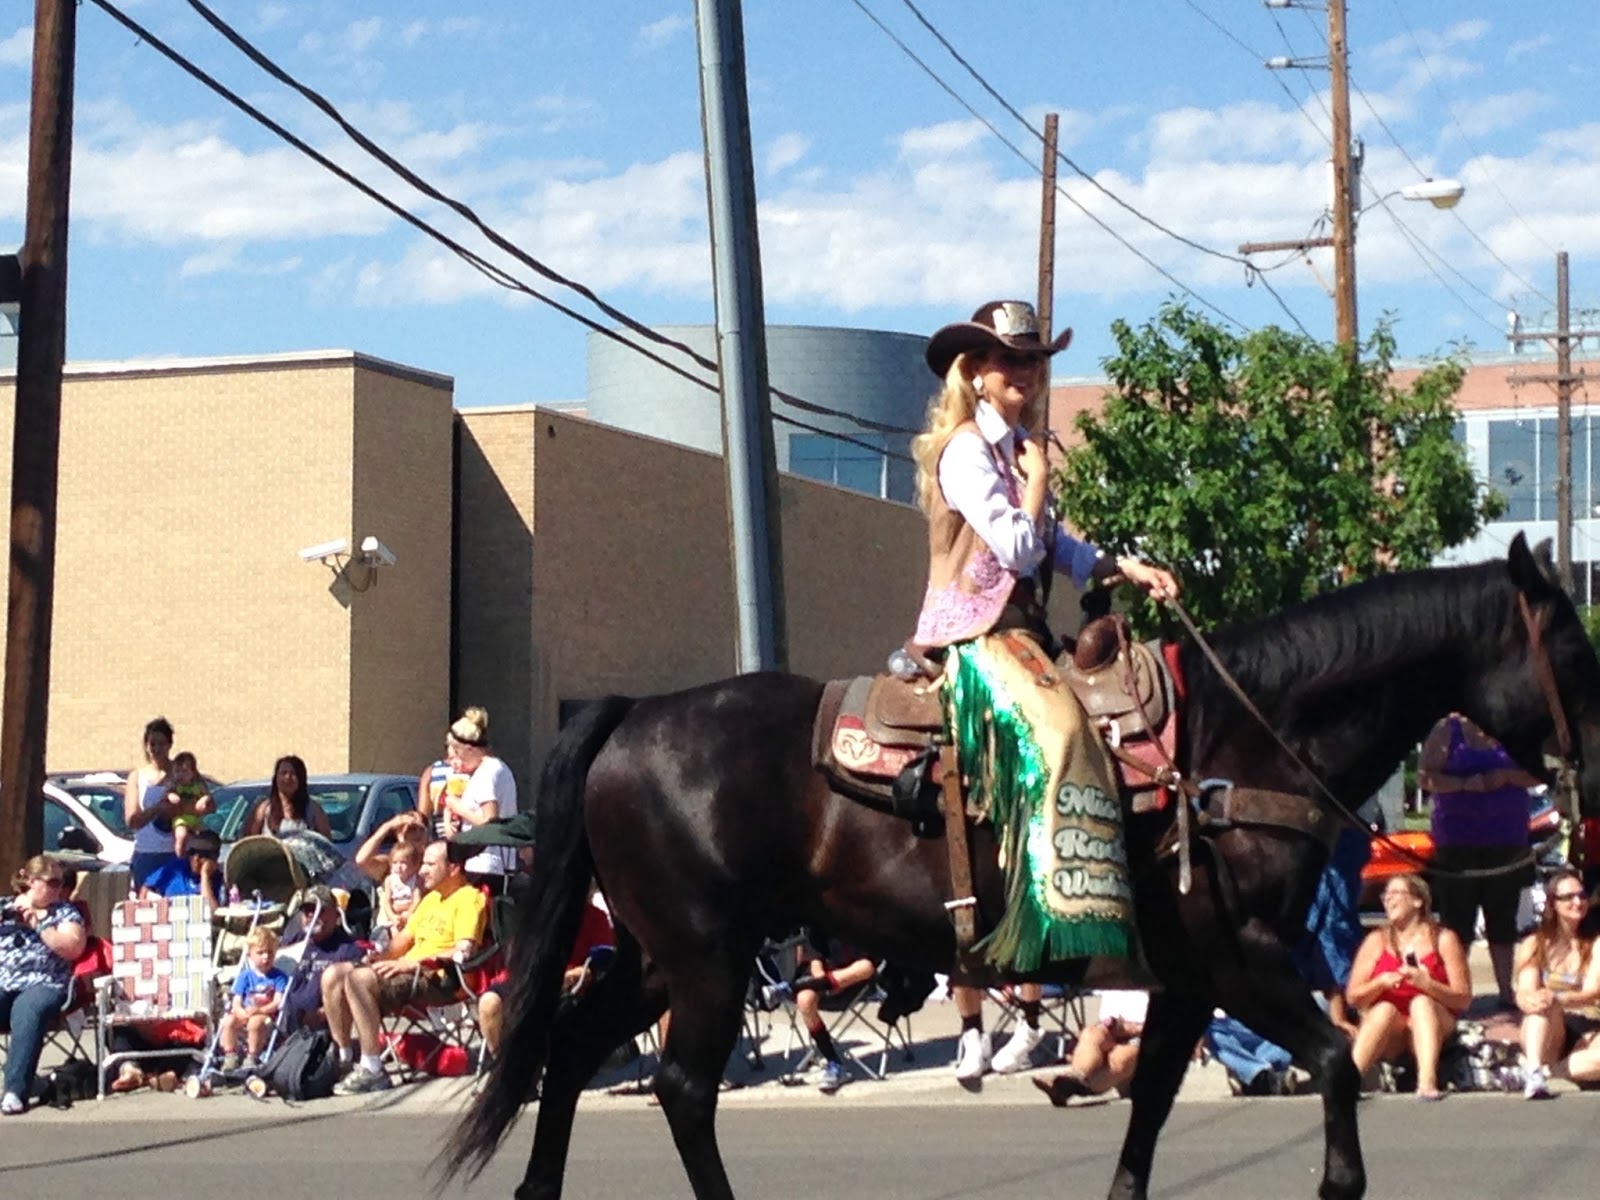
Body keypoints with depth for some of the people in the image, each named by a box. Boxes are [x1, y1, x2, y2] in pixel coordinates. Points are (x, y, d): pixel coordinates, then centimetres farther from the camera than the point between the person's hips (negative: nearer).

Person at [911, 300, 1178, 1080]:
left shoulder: (1015, 449, 19)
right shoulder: (966, 451, -9)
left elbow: (1055, 548, 22)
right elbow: (1018, 546, -18)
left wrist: (1127, 569, 11)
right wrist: (1038, 474, -5)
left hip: (1022, 630, 10)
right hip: (977, 632, -10)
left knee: (1116, 711, 0)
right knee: (1054, 730, -28)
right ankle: (1069, 922, -35)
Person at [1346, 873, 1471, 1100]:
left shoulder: (1443, 939, 4)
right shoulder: (1376, 941, 9)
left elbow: (1463, 1000, -3)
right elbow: (1352, 997, 6)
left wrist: (1426, 983, -19)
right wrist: (1380, 983, -13)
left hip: (1429, 1029, -1)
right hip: (1386, 1039, 1)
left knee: (1422, 1001, -31)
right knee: (1385, 1009, -31)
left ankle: (1427, 1082, -50)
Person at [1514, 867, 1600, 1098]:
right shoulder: (1534, 945, 5)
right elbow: (1524, 993, -8)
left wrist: (1557, 999, -34)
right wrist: (1531, 1001, -35)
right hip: (1546, 1032, 1)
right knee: (1542, 1002, -34)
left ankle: (1548, 1071, -30)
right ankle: (1533, 1069, -49)